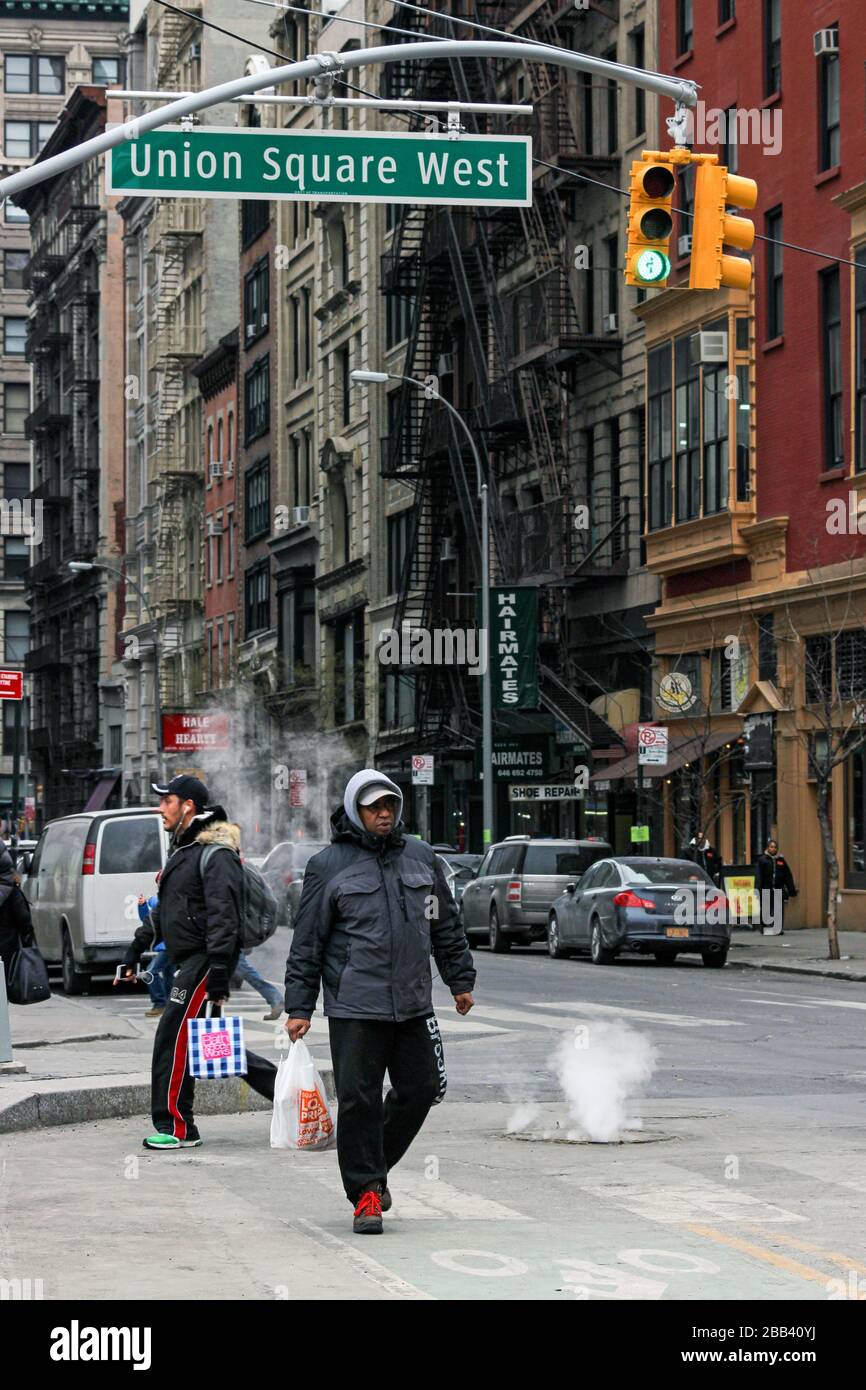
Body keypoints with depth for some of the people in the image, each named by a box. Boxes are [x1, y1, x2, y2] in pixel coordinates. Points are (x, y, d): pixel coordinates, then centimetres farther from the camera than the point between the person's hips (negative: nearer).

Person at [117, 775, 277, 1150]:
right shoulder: (182, 849, 19)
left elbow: (223, 918, -21)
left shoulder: (216, 854, -14)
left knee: (172, 1038, -9)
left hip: (205, 960, -10)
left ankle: (176, 1127, -4)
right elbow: (163, 908, 28)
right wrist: (137, 948, 25)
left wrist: (218, 973, -26)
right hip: (189, 960, 10)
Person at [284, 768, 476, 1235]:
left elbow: (446, 925, 20)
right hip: (355, 1008, -4)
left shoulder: (421, 857, 11)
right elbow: (307, 943, 0)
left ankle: (374, 1166, 26)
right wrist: (299, 1008, -2)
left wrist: (461, 981, 21)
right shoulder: (329, 865, -2)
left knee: (420, 1089, 6)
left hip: (413, 1004, 4)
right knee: (359, 1099, -6)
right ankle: (366, 1194, 4)